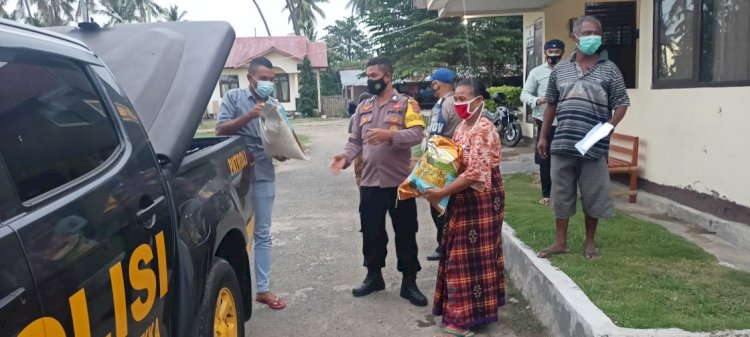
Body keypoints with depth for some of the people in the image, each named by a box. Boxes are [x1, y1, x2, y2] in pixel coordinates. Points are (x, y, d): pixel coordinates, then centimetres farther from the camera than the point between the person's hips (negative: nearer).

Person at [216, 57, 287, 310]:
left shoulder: (274, 105, 11)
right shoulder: (233, 97, 1)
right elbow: (220, 129, -9)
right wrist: (249, 116, -20)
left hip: (263, 175, 3)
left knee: (262, 233, 8)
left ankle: (263, 289, 16)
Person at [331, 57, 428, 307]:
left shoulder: (406, 104, -2)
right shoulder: (363, 108, 13)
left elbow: (417, 134, -15)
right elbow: (355, 141, 11)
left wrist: (389, 135, -29)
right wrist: (346, 157, -8)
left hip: (399, 182, -4)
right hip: (370, 183, 4)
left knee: (405, 234, 5)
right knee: (371, 233, 13)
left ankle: (409, 282, 17)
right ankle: (373, 276, 30)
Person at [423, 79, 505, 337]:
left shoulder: (483, 130, -19)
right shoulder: (462, 127, 10)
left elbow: (475, 173, -26)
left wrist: (441, 193, -25)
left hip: (480, 201, -9)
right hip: (464, 199, 9)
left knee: (469, 258, -3)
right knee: (460, 256, 15)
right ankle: (474, 311, 29)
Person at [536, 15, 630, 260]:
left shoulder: (610, 70, 1)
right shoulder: (560, 70, 9)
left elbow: (622, 104, 1)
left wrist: (607, 127, -16)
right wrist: (543, 136, 13)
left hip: (594, 146, -2)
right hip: (563, 144, 2)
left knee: (593, 195, 7)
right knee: (561, 193, 9)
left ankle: (589, 242, 24)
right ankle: (561, 242, 21)